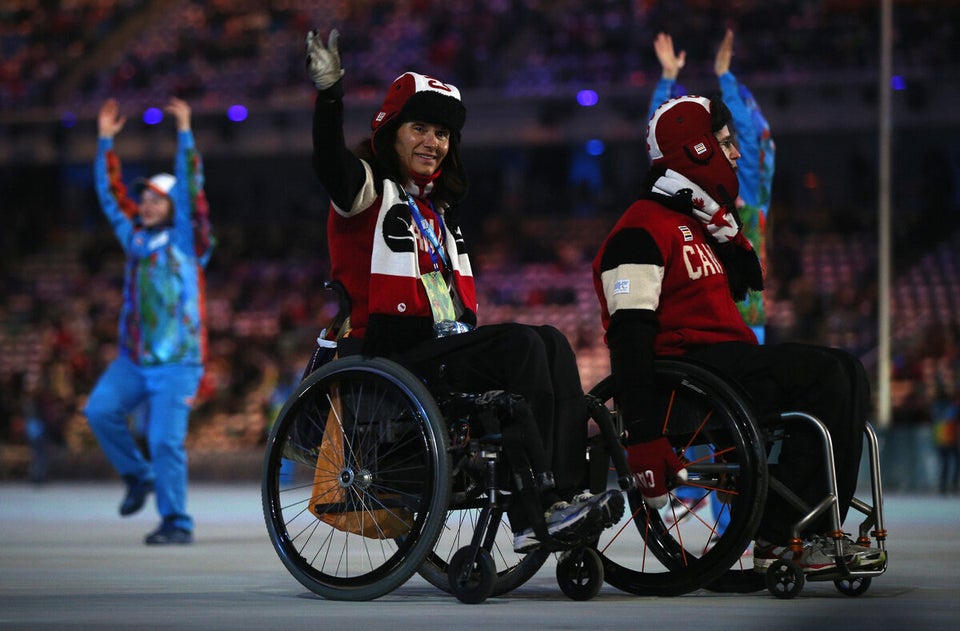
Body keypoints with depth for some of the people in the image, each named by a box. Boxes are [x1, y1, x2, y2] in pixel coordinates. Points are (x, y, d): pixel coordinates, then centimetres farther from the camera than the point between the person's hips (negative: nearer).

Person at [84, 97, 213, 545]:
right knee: (100, 410, -16)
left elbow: (190, 188, -11)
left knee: (166, 440, -11)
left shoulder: (185, 240, -2)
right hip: (133, 358, 5)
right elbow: (110, 193, 16)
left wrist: (184, 133, -14)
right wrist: (105, 142, 13)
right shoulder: (135, 237, 12)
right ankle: (138, 475, 5)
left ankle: (176, 524, -2)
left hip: (177, 361, -5)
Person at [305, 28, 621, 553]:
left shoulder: (436, 207, 25)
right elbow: (330, 166, -24)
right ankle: (539, 507, -34)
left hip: (446, 346, 8)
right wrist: (329, 95, -36)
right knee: (522, 343, -27)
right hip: (392, 354, -8)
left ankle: (567, 493, -30)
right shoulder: (369, 188, 1)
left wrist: (474, 331, 16)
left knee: (551, 342, -17)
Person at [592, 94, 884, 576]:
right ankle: (778, 539, -23)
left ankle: (817, 531, -10)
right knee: (825, 376, -21)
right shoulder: (642, 230, -10)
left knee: (848, 375, -2)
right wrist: (640, 435, -27)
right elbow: (628, 333, -19)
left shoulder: (700, 223, 24)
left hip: (728, 358, 10)